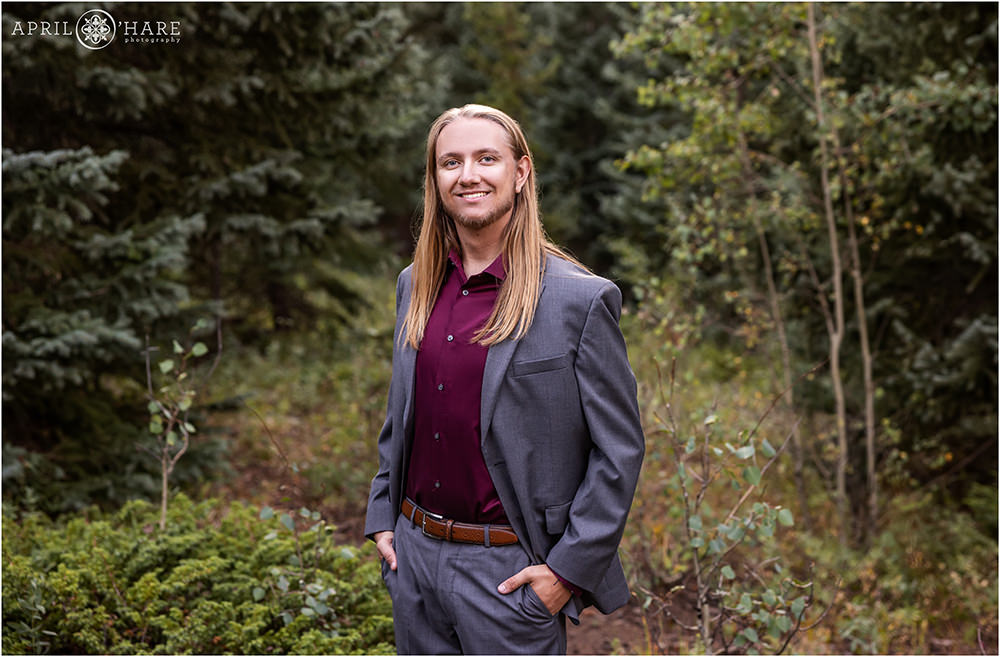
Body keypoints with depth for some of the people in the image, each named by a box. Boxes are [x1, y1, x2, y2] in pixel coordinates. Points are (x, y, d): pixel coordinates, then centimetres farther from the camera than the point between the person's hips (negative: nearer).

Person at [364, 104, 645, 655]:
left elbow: (620, 449, -10)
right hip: (414, 554, 5)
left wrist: (569, 569, -12)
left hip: (510, 571, -5)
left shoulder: (581, 299, -12)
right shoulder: (415, 285, 6)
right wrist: (383, 518, 11)